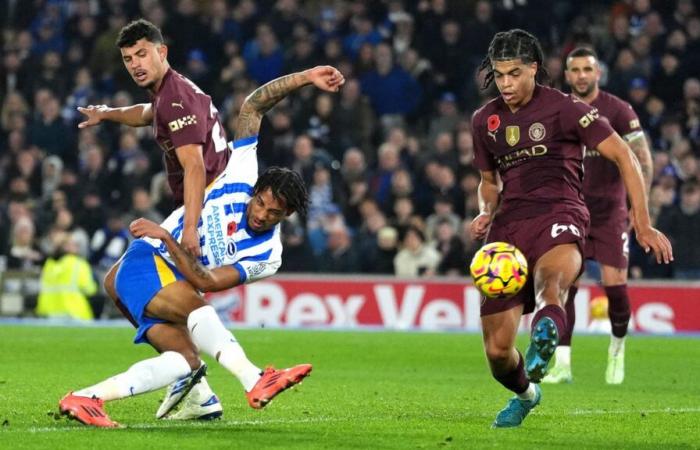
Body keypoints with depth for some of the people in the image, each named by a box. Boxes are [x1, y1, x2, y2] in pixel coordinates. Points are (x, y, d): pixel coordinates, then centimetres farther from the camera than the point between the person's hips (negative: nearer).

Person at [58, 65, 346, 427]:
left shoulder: (267, 257, -3)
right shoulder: (243, 175, -4)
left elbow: (205, 281, -14)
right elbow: (253, 105, 0)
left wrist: (166, 237, -24)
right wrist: (304, 78, -11)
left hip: (177, 285, 4)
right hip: (145, 262, -4)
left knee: (187, 361, -22)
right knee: (193, 304, -33)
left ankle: (85, 398, -23)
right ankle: (255, 381, -52)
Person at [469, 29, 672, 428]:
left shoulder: (564, 108, 1)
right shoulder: (484, 120, 17)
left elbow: (624, 156, 0)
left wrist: (643, 225, -4)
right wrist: (486, 214, 8)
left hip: (558, 214, -4)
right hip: (508, 224, 4)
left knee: (550, 281, -41)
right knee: (497, 349, -2)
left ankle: (546, 333, -75)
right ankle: (525, 394, 32)